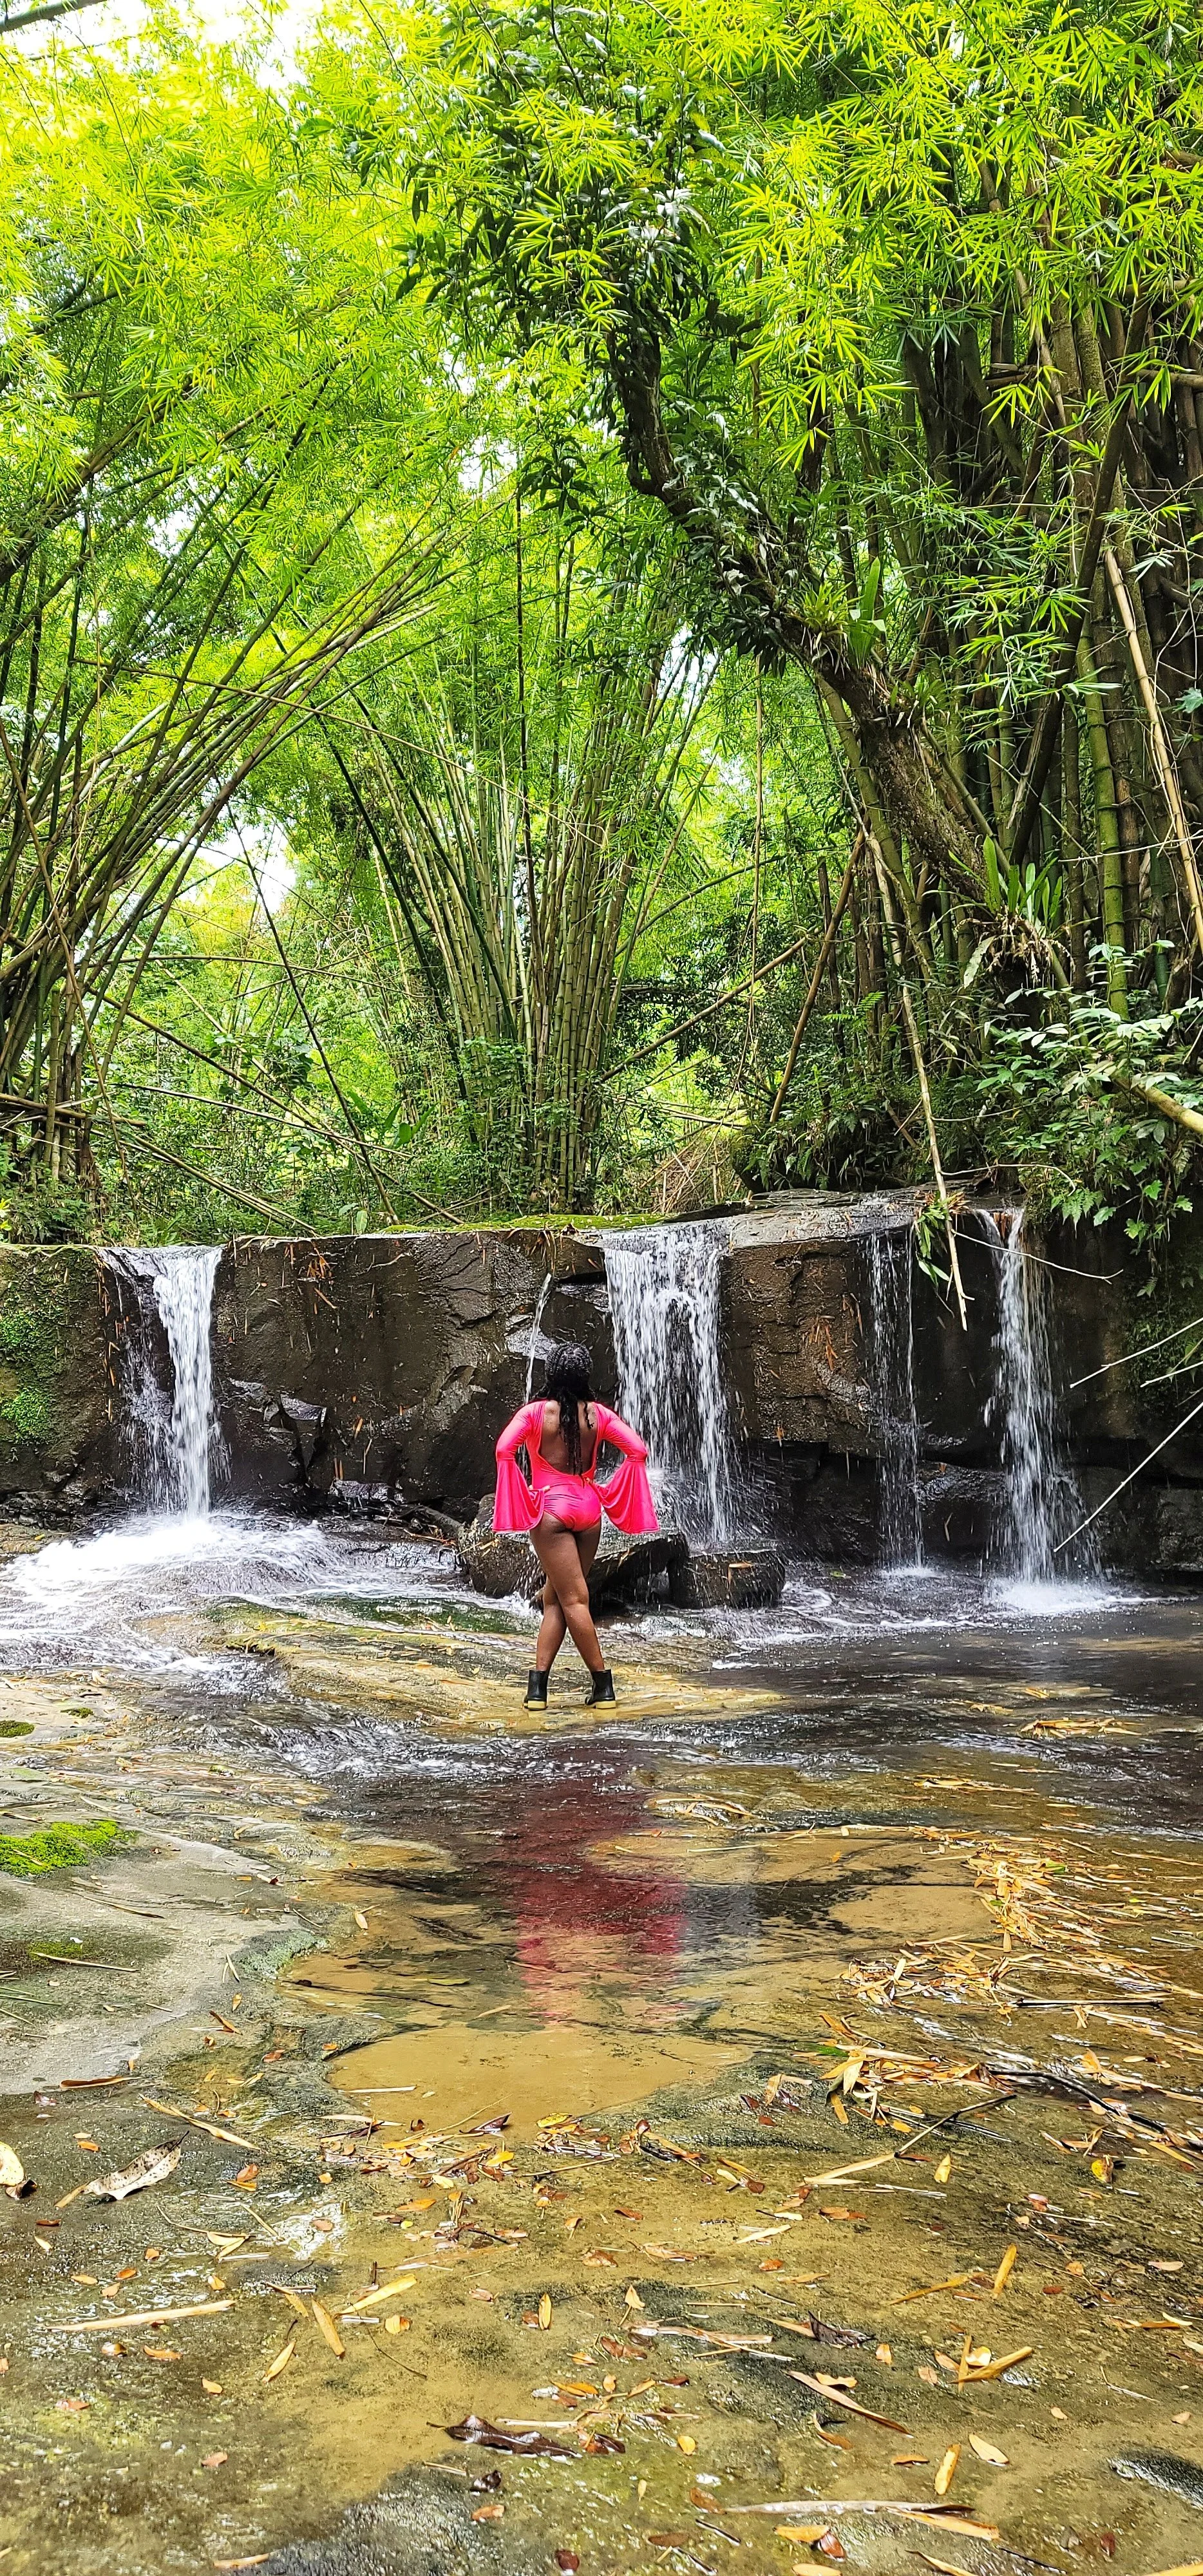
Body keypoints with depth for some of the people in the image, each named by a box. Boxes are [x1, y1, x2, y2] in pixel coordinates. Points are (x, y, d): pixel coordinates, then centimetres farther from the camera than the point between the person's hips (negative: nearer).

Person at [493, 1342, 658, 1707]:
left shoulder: (535, 1412, -4)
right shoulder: (598, 1414, 3)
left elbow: (504, 1450, -17)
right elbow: (638, 1450, -3)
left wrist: (524, 1494, -7)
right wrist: (608, 1490, 5)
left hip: (550, 1510, -3)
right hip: (589, 1510, 4)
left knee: (572, 1599, 0)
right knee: (555, 1598, 12)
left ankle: (603, 1684, 0)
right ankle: (537, 1685, 7)